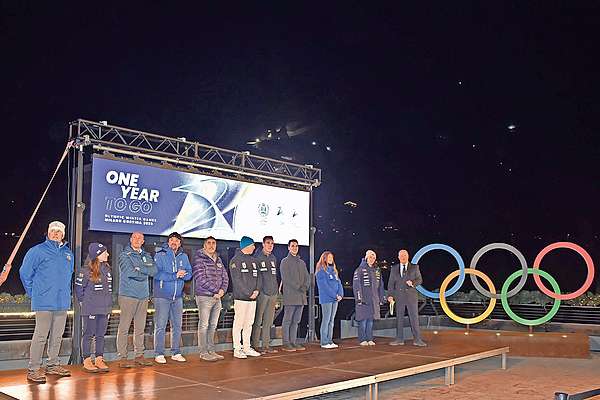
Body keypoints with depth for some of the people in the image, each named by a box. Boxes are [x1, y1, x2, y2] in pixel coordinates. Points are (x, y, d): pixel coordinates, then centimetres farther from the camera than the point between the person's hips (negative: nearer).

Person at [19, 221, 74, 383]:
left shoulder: (68, 253, 14)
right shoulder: (37, 251, -4)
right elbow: (24, 272, -2)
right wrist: (33, 293, -1)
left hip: (62, 302, 6)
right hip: (44, 302, -6)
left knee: (57, 335, 12)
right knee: (40, 336, -6)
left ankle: (53, 365, 24)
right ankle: (33, 369, 1)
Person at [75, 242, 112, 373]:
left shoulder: (107, 269, 9)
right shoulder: (87, 270, -11)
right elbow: (78, 286, -6)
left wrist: (107, 302, 13)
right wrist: (84, 301, 0)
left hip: (105, 308, 6)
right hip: (90, 309, -6)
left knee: (101, 335, 10)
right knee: (88, 334, 3)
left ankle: (99, 360, 17)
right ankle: (87, 361, 10)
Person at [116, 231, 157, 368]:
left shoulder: (147, 255, 16)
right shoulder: (124, 255, 1)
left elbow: (154, 270, 0)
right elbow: (130, 272, -14)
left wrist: (139, 269, -10)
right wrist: (145, 273, -4)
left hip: (143, 296, 5)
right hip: (128, 295, -5)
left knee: (140, 328, 9)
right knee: (124, 328, -5)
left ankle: (139, 355, 15)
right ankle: (122, 357, 0)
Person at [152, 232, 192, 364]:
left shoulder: (184, 257, 11)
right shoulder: (160, 255, -4)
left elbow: (189, 274, 9)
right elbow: (157, 274, -15)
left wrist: (182, 274, -14)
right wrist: (175, 275, -16)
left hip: (177, 296, 5)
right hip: (162, 296, -5)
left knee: (177, 326, 10)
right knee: (160, 326, -3)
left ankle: (176, 353, 19)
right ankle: (159, 354, 4)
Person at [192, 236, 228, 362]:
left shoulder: (218, 259, 15)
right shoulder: (199, 259, -7)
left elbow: (225, 276, 15)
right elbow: (201, 279, -15)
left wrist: (222, 290, -3)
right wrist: (215, 290, -14)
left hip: (217, 297, 7)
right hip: (204, 296, -7)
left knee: (213, 326, 11)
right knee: (204, 325, -2)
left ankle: (211, 350, 18)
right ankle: (203, 352, 3)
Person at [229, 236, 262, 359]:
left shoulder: (253, 260, 17)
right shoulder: (236, 260, -5)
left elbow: (257, 277, 15)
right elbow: (237, 280, -12)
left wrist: (257, 290, -3)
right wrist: (249, 293, -14)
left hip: (252, 298, 7)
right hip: (240, 297, -7)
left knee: (249, 323, 10)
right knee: (239, 323, -4)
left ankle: (246, 347, 17)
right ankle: (237, 349, 2)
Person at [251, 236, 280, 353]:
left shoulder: (273, 258, 16)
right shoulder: (258, 258, -4)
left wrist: (276, 291, 16)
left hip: (273, 294, 6)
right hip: (262, 293, -6)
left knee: (269, 321, 9)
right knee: (258, 321, -3)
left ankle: (266, 345, 15)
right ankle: (255, 345, 3)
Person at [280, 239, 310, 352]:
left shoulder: (302, 262, 20)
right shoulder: (285, 262, 0)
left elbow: (307, 277, 16)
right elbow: (286, 278, -10)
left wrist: (305, 286, -4)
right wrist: (298, 287, -14)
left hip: (301, 296, 6)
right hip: (290, 295, -6)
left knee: (296, 321, 9)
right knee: (288, 320, -3)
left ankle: (293, 342, 14)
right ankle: (286, 343, 0)